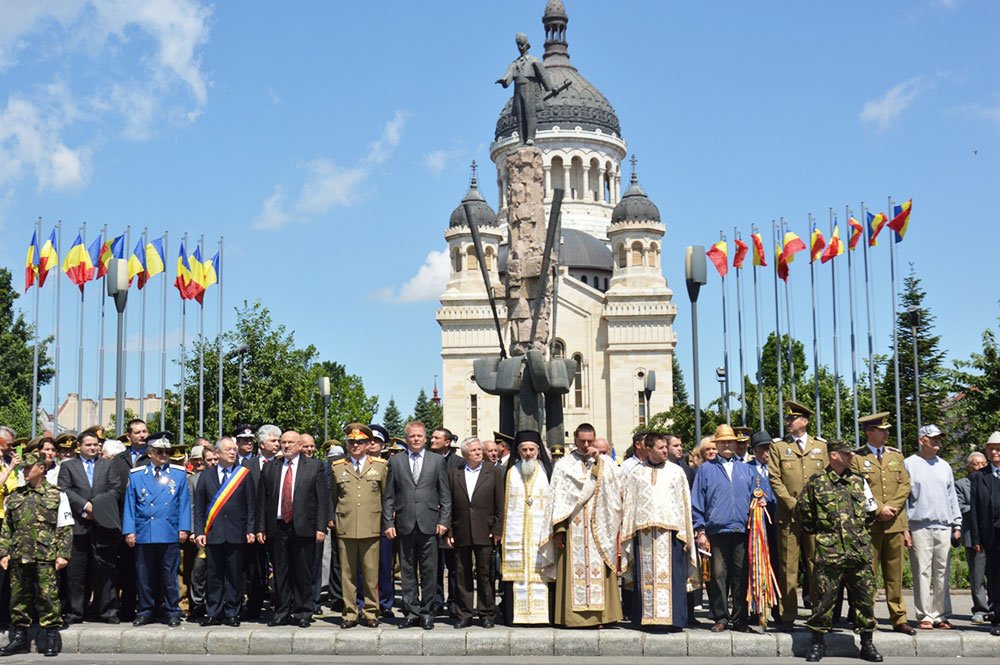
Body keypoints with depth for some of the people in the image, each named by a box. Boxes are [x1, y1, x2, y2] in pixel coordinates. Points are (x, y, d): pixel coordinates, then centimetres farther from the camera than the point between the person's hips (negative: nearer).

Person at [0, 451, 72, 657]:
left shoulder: (56, 495, 3)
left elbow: (65, 528, 0)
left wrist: (63, 554, -7)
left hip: (45, 557, -4)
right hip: (18, 556, 4)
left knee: (48, 597, -4)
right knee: (18, 597, 8)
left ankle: (51, 639, 3)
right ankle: (20, 636, 18)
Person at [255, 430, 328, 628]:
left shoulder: (314, 466, 5)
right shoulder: (269, 468, 11)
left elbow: (323, 499, 1)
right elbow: (262, 500, 10)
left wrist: (321, 527, -7)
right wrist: (260, 528, 3)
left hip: (303, 528, -2)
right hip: (277, 528, 2)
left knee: (303, 574, 2)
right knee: (280, 574, 7)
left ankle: (302, 614, 11)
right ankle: (281, 613, 15)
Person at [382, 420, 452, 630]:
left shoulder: (437, 461, 9)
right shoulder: (395, 461, 9)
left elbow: (445, 494, 7)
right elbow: (389, 496, 8)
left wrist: (444, 521, -2)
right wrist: (388, 523, 0)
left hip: (429, 524, -1)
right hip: (405, 524, 1)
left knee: (428, 571, 1)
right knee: (407, 571, 5)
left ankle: (426, 612, 10)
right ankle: (411, 612, 11)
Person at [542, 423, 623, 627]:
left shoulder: (606, 463, 12)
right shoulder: (564, 465, 8)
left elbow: (614, 486, -5)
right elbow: (557, 497, 2)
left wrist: (598, 462, -8)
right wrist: (559, 530, -6)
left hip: (599, 527, 1)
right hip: (573, 528, -1)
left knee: (599, 570, -3)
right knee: (574, 570, -4)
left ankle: (600, 614, 1)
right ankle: (574, 615, -1)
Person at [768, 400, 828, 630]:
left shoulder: (821, 446, 13)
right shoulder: (778, 447, 8)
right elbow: (775, 479, 1)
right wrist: (793, 505, -8)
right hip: (788, 515, -1)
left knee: (817, 564, 3)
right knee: (788, 566, -1)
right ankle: (788, 615, 3)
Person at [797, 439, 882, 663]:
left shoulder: (858, 481, 13)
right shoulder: (816, 482, 0)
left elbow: (869, 514, 24)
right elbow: (802, 512, 6)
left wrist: (863, 529, 13)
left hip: (860, 552, 4)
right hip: (829, 553, -3)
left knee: (865, 598, 5)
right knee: (824, 598, -1)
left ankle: (867, 643, 17)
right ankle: (818, 642, 12)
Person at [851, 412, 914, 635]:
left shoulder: (896, 455, 14)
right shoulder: (856, 458, -1)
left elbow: (905, 485, 8)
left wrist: (892, 507, -6)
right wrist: (879, 509, -12)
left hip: (895, 523, 4)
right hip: (869, 524, -4)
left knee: (895, 573, 7)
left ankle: (899, 619, 12)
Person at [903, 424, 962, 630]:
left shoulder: (944, 466, 16)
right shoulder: (909, 464, 2)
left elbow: (952, 497, 19)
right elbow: (901, 496, 0)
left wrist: (957, 525, 12)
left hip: (943, 527, 4)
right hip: (919, 526, -4)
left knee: (943, 574, 4)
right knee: (922, 573, -4)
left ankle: (941, 614, 11)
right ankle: (924, 615, 2)